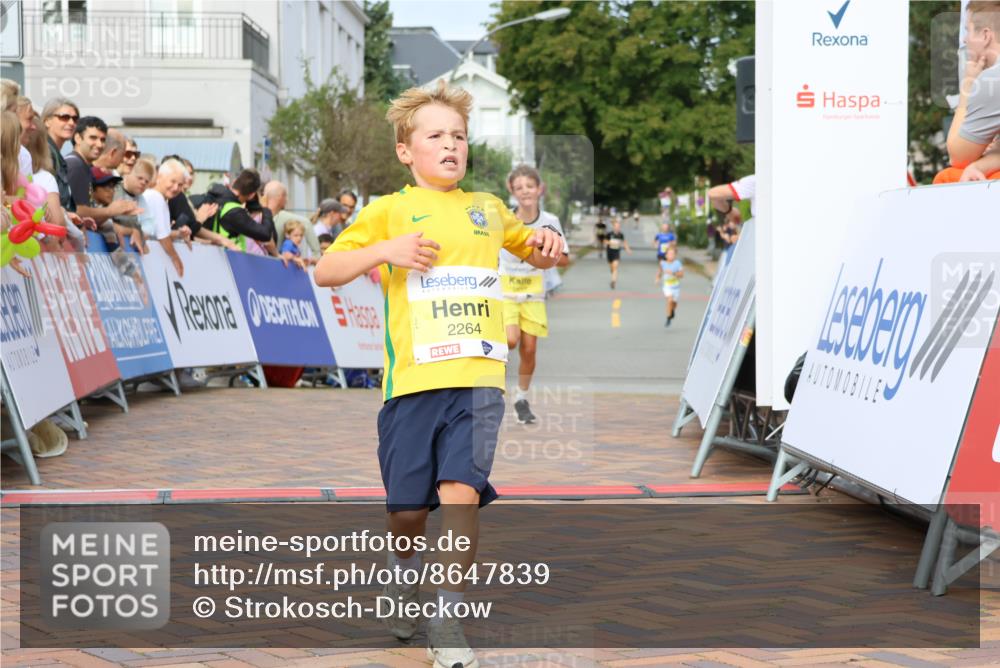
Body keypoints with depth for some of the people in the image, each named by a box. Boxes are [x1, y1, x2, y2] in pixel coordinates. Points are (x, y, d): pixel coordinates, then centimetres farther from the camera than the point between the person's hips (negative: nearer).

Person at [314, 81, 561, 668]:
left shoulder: (488, 209, 18)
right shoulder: (389, 210, 8)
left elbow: (532, 250, 34)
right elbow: (325, 272, 4)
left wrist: (547, 245, 10)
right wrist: (384, 251, -11)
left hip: (478, 378, 1)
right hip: (412, 378, -1)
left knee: (462, 489, -15)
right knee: (407, 507, 5)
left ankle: (448, 617, -6)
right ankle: (405, 573, 38)